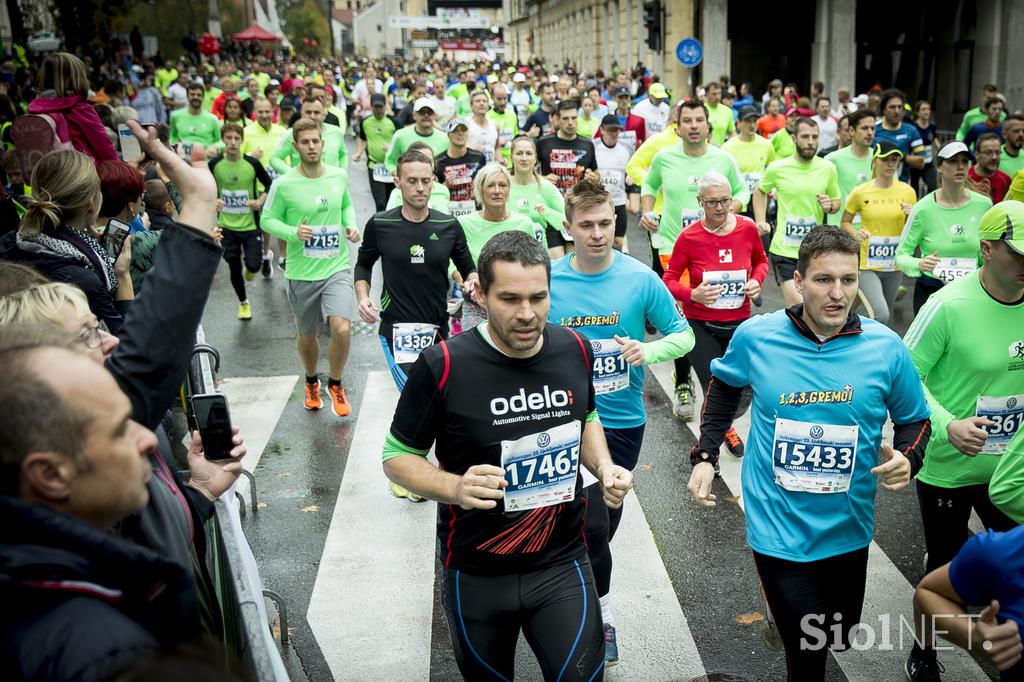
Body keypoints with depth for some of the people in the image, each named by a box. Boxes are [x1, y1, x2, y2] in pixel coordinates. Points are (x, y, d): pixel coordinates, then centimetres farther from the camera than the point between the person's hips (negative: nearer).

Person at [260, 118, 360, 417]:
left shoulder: (339, 176, 1)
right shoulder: (283, 184, -10)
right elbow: (267, 219, -2)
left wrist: (351, 225, 1)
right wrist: (293, 232, -19)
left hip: (337, 267, 1)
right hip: (302, 272, -1)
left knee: (342, 329, -17)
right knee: (307, 335, 15)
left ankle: (335, 384, 10)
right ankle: (311, 382, 45)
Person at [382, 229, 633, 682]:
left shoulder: (575, 350, -6)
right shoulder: (443, 365, -19)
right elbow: (397, 457, -7)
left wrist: (604, 467, -4)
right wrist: (456, 487, -26)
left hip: (562, 565, 2)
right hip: (475, 575, -1)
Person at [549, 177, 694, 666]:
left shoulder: (640, 278, -8)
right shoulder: (547, 279, -7)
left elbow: (683, 335, -2)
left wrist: (649, 351, -20)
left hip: (623, 420, 1)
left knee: (604, 523, 14)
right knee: (593, 523, -9)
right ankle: (603, 617, 15)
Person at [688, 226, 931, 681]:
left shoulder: (885, 348, -10)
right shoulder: (756, 336, -11)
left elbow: (914, 419, 5)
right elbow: (724, 384, 10)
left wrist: (907, 458, -17)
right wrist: (705, 455, 4)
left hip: (847, 529, 3)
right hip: (779, 527, -2)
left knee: (839, 641, 24)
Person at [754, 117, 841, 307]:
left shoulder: (828, 168, 2)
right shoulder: (777, 168, -3)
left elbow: (837, 200, 15)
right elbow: (760, 191, 15)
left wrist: (830, 206, -9)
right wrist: (761, 221, 4)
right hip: (784, 250, -3)